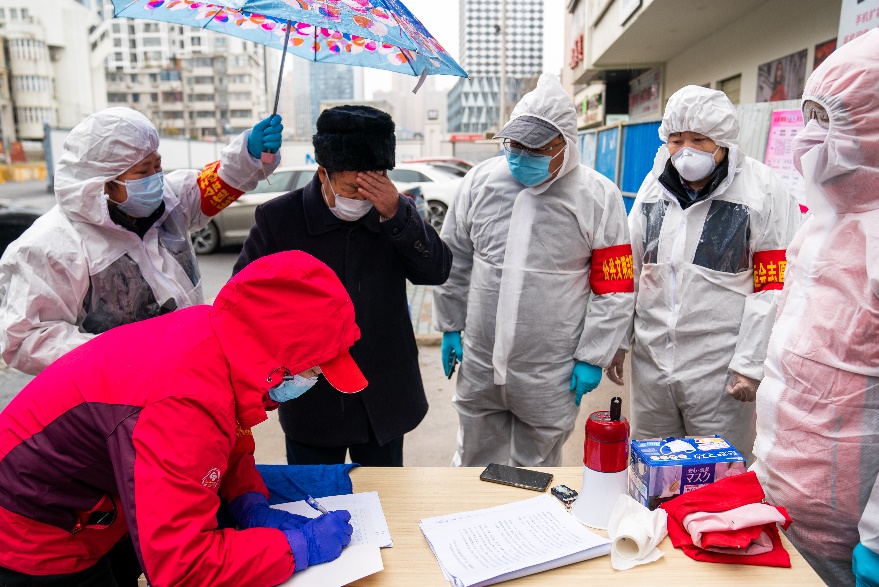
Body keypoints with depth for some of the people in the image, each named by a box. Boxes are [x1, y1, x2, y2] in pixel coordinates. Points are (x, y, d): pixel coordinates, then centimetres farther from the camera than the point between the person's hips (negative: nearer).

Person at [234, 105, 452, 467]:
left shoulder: (395, 213, -2)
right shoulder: (278, 218, -8)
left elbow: (438, 271, -9)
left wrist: (396, 215, -22)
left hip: (385, 398, 2)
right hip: (311, 396, -1)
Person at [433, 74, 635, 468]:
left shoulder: (598, 197, -9)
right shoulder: (481, 180, -1)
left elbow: (614, 288, -5)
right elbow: (454, 261, 8)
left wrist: (592, 358, -6)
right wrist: (450, 328, 9)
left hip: (550, 375, -2)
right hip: (479, 365, 3)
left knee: (535, 472, 17)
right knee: (474, 464, 21)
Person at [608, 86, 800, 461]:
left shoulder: (763, 190, -8)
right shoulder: (654, 185, 8)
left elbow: (773, 287, -10)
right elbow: (628, 270, 12)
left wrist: (751, 364, -12)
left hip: (720, 370, -4)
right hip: (651, 363, 5)